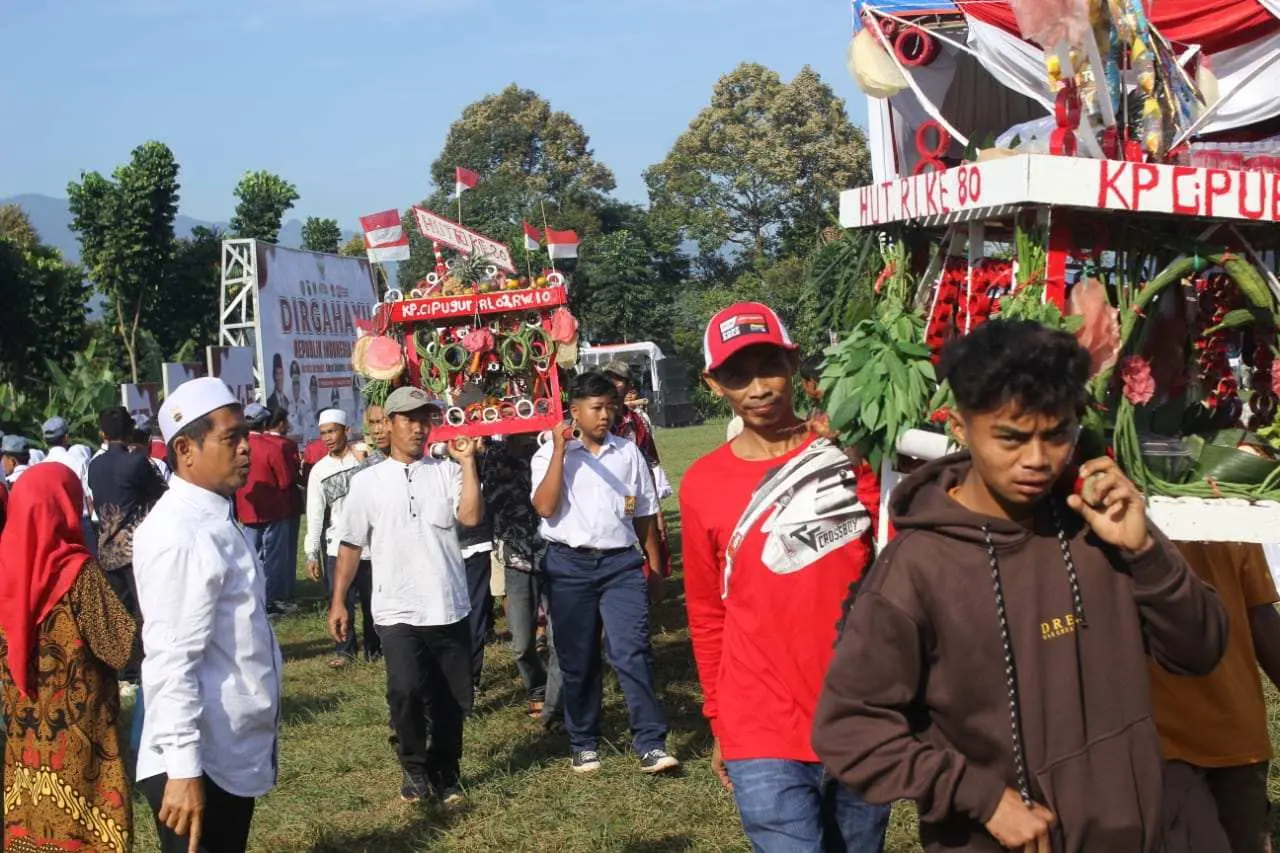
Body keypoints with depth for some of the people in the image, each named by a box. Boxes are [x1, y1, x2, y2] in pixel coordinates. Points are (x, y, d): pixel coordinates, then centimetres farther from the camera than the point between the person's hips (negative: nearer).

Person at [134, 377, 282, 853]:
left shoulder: (215, 519, 11)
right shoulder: (179, 535, -21)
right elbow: (171, 663, -25)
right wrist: (183, 769, -26)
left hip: (233, 753, 10)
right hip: (200, 763, -10)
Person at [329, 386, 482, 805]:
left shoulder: (447, 472, 4)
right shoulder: (368, 481, 5)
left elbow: (471, 516, -13)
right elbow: (351, 545, 8)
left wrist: (468, 462, -12)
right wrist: (338, 601, 5)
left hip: (449, 608, 2)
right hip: (396, 611, -1)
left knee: (452, 700, 7)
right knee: (407, 689, -19)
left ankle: (444, 775, 27)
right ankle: (414, 768, 5)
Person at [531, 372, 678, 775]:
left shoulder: (628, 453, 9)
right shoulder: (550, 454, 2)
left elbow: (645, 514, 13)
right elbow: (545, 507, -13)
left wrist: (655, 567, 12)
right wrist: (561, 450, -13)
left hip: (621, 562, 1)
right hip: (569, 565, 0)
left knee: (632, 652, -11)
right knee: (577, 660, 8)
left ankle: (651, 745, -9)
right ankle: (583, 744, 21)